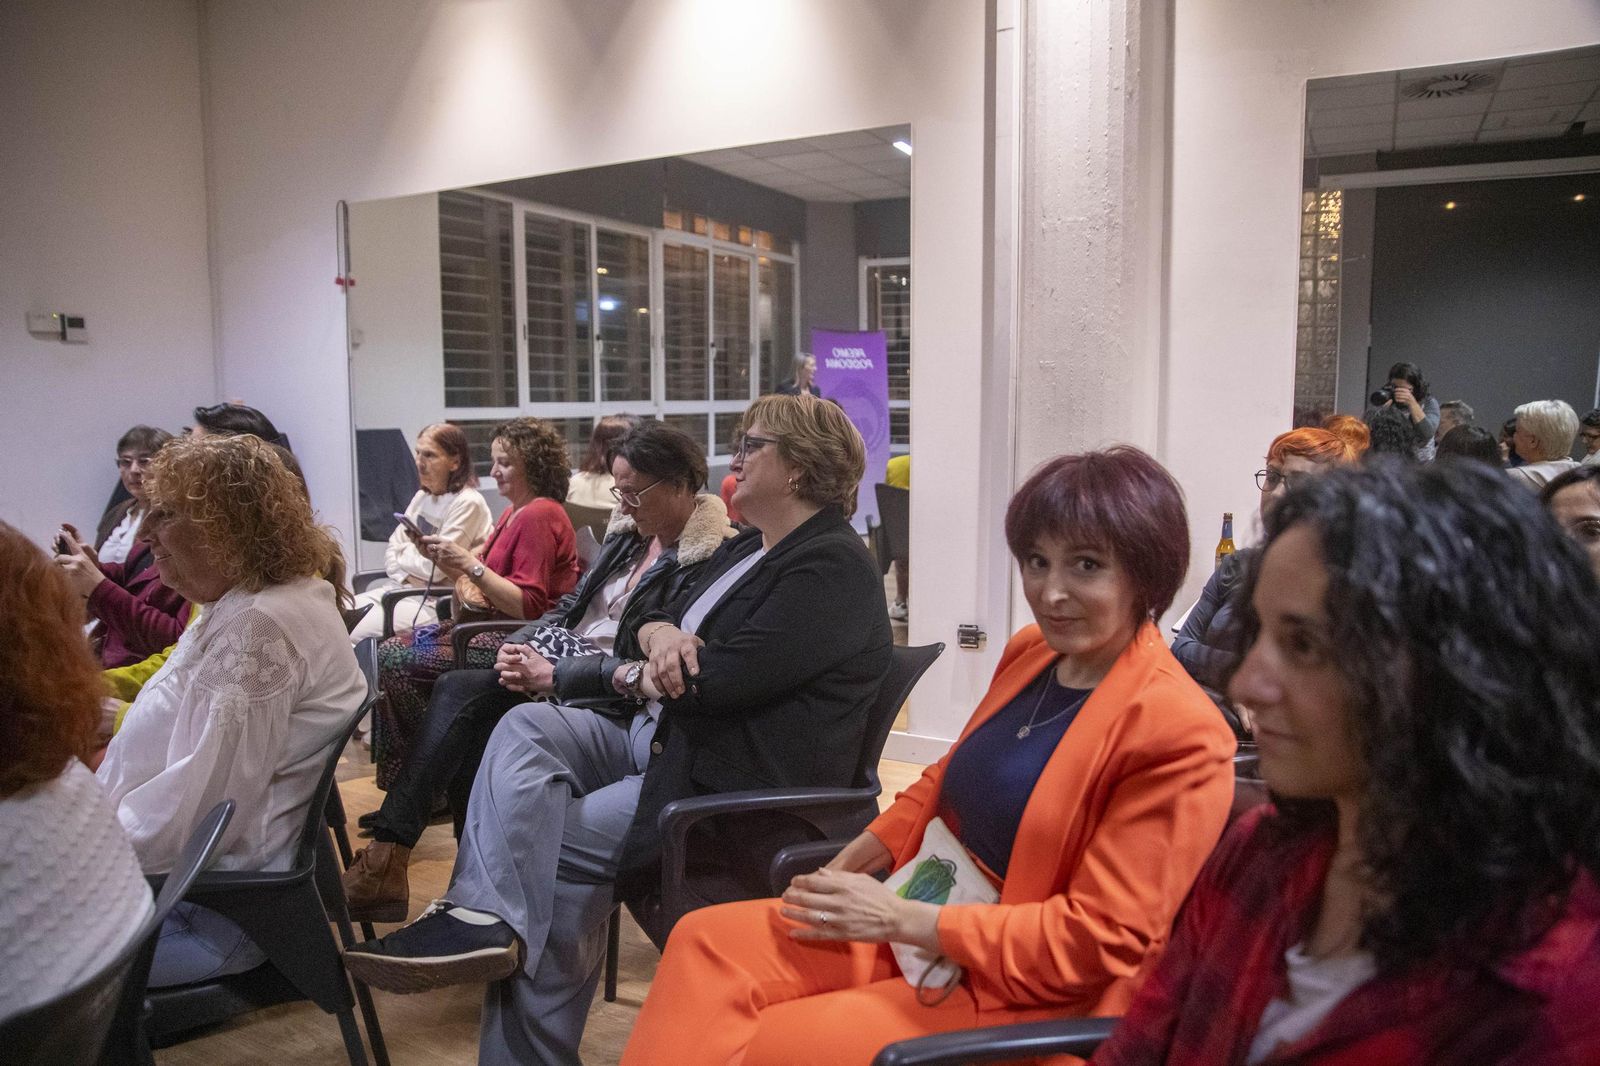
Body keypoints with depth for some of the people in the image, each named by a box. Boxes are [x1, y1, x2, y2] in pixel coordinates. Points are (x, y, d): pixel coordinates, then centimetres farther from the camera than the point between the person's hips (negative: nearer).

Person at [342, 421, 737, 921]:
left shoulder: (707, 561, -15)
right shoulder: (630, 532, 13)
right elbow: (573, 604, 19)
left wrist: (553, 676, -20)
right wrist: (520, 644, -1)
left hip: (612, 706, -8)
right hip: (556, 673, 8)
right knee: (457, 688, -16)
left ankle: (387, 863, -11)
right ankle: (384, 860, -16)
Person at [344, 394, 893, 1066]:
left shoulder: (832, 568, -15)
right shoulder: (746, 549, 17)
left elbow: (723, 679, -23)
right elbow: (655, 616, 17)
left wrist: (636, 677, -3)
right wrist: (661, 634, -10)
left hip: (741, 785, -9)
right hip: (664, 740, 9)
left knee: (553, 845, -19)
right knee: (527, 727, -10)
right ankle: (485, 918, -21)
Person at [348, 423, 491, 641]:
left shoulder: (467, 503, -14)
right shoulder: (422, 497, 13)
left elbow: (437, 568, -18)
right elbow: (392, 551, 10)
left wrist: (404, 553, 0)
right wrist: (407, 578, -10)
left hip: (437, 601, -8)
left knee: (357, 634, -22)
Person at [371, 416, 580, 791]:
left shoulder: (540, 515, -14)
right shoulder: (515, 512, 17)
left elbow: (528, 606, -21)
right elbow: (483, 581, 16)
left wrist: (470, 563, -21)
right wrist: (444, 559, 1)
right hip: (490, 623, 10)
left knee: (398, 663, -16)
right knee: (389, 649, 0)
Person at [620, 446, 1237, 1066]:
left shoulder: (1180, 733, -20)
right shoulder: (1030, 651, 4)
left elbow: (1099, 937, -19)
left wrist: (901, 919, -19)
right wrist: (848, 866, 1)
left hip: (1023, 991, -7)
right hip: (917, 917, 7)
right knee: (707, 942, -8)